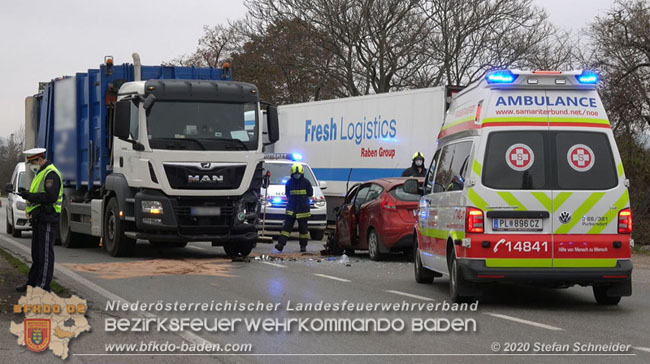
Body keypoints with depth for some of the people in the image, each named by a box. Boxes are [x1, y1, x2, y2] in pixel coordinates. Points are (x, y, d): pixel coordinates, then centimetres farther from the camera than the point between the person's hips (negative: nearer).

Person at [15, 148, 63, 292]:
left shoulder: (51, 174, -15)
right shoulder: (41, 173, 19)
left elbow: (50, 197, -25)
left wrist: (30, 196, -18)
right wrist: (27, 193, 9)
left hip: (47, 218, -11)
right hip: (38, 218, 11)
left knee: (45, 253, -7)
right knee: (36, 253, 15)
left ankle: (44, 285, -4)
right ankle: (32, 282, 21)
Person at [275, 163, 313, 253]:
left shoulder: (306, 182, -1)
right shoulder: (289, 182, 5)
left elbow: (310, 193, 4)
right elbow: (287, 194, 12)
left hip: (303, 209, -1)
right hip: (291, 209, 1)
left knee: (303, 228, 5)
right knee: (287, 226, -8)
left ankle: (303, 245, 15)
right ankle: (281, 243, -14)